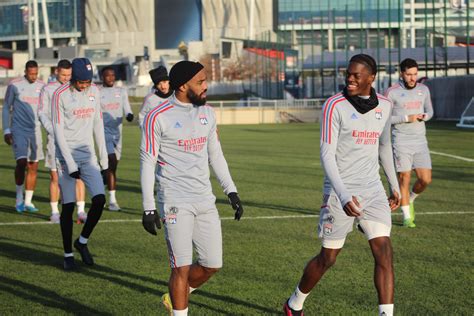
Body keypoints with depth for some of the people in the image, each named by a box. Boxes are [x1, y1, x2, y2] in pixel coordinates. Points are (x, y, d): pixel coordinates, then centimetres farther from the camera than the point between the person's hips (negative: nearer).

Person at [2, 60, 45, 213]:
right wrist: (6, 131, -2)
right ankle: (19, 198, 1)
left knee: (33, 167, 2)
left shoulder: (41, 86, 6)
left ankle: (28, 202, 10)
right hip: (19, 130, -4)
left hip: (36, 131, 4)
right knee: (22, 162, -16)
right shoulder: (15, 85, -3)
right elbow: (6, 108, 3)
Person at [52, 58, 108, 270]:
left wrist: (103, 155, 12)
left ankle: (82, 242, 13)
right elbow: (58, 131, -11)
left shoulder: (94, 92, 6)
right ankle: (68, 254, 11)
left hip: (88, 155, 4)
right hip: (67, 156, -4)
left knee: (99, 199, -8)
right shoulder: (60, 95, -10)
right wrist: (70, 163, -15)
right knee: (68, 206, -2)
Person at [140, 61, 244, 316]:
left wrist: (231, 191, 12)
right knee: (182, 268, -5)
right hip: (175, 203, -6)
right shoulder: (158, 117, -10)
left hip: (205, 200, 6)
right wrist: (148, 208, -10)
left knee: (212, 264, 8)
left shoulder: (207, 113, 8)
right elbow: (147, 162, -7)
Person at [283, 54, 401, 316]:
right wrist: (343, 196, -27)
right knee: (328, 258, 7)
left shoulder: (384, 106, 5)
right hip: (340, 193, -4)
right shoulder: (335, 105, -11)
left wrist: (394, 184, 25)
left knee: (384, 253, -11)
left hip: (372, 191, 4)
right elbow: (327, 155, -16)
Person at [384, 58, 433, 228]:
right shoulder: (392, 92, -7)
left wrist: (424, 116, -5)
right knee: (404, 178, -2)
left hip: (420, 141, 4)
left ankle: (410, 200, 28)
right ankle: (407, 216, 11)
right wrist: (407, 118, -15)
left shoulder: (423, 89, 8)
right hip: (401, 142, -4)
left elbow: (429, 111, 19)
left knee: (425, 179, -2)